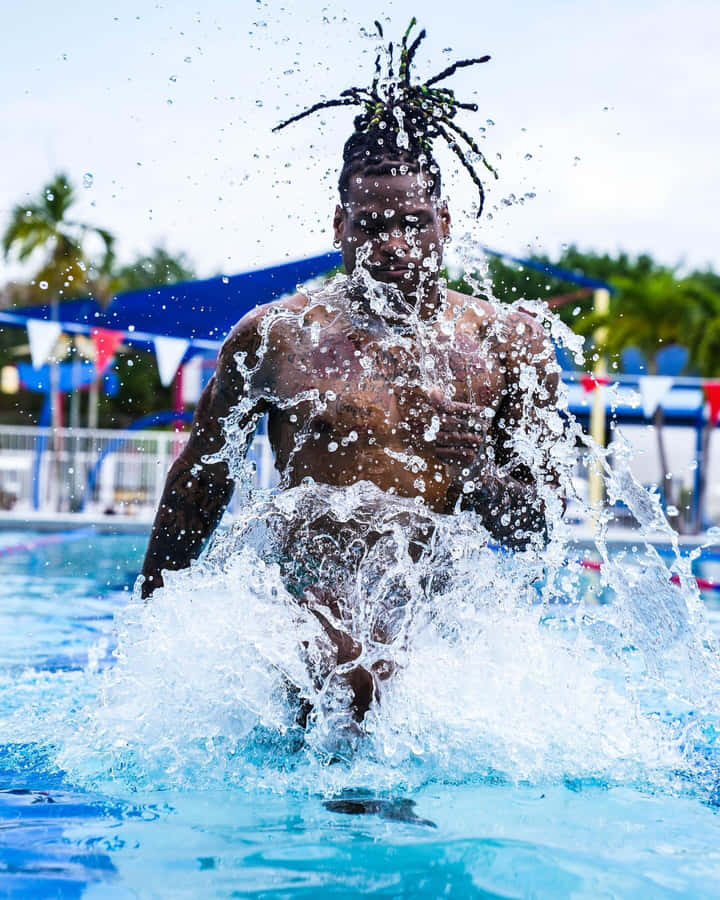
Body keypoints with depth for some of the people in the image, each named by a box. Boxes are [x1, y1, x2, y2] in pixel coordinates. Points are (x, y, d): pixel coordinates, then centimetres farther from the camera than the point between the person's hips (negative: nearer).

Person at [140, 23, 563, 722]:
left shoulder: (509, 342, 6)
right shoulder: (275, 335, 4)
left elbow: (536, 527, 8)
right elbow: (201, 472, 18)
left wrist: (484, 478, -15)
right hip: (306, 601, -3)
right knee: (349, 675, -34)